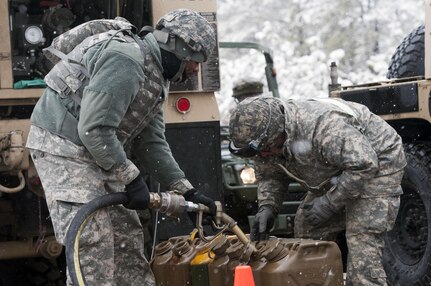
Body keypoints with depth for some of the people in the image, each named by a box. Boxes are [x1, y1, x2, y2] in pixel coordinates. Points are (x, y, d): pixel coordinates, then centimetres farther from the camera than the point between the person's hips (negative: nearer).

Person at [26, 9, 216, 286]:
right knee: (92, 242, -15)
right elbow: (94, 130, -27)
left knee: (127, 234, 12)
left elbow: (151, 143, 13)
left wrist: (188, 191, 7)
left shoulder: (156, 76, 11)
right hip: (64, 146, -10)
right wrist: (132, 180, -19)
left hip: (97, 153, 10)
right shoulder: (125, 61, -23)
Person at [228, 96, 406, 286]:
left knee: (361, 243, -21)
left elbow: (364, 165, -37)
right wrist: (266, 207, -13)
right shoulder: (269, 141, -11)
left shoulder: (320, 127, -39)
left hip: (376, 163, -9)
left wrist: (329, 202, -31)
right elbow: (269, 175, 6)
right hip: (337, 171, 9)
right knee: (306, 229, 6)